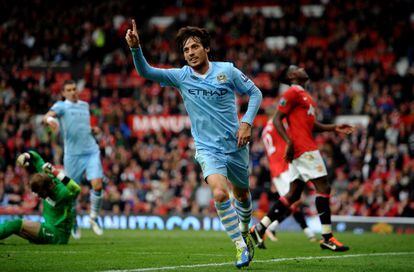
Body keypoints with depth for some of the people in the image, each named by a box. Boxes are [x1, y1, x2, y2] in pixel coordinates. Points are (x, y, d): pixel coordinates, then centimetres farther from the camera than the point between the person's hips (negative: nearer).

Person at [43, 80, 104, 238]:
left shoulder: (84, 105, 18)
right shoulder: (61, 106, 2)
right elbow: (46, 117, -18)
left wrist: (93, 130, 12)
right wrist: (50, 120, -42)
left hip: (91, 152, 3)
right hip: (73, 155, -3)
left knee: (97, 185, -15)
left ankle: (94, 217, 6)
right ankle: (73, 222, 25)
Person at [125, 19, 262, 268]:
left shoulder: (227, 70, -5)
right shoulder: (181, 77, -3)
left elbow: (255, 93, 4)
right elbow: (146, 72, -12)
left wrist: (247, 122, -9)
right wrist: (136, 48, -29)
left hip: (236, 145, 1)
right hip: (208, 148, -1)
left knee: (242, 195, 17)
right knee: (220, 193, -25)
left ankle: (244, 231, 48)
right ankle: (241, 246, -15)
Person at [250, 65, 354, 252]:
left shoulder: (304, 95, 23)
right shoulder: (292, 93, -6)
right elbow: (277, 119, -12)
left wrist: (334, 128, 20)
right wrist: (289, 142, -21)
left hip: (306, 148, 10)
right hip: (304, 149, -10)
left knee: (293, 194, 9)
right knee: (323, 188, -9)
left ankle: (260, 228, 10)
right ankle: (327, 238, -8)